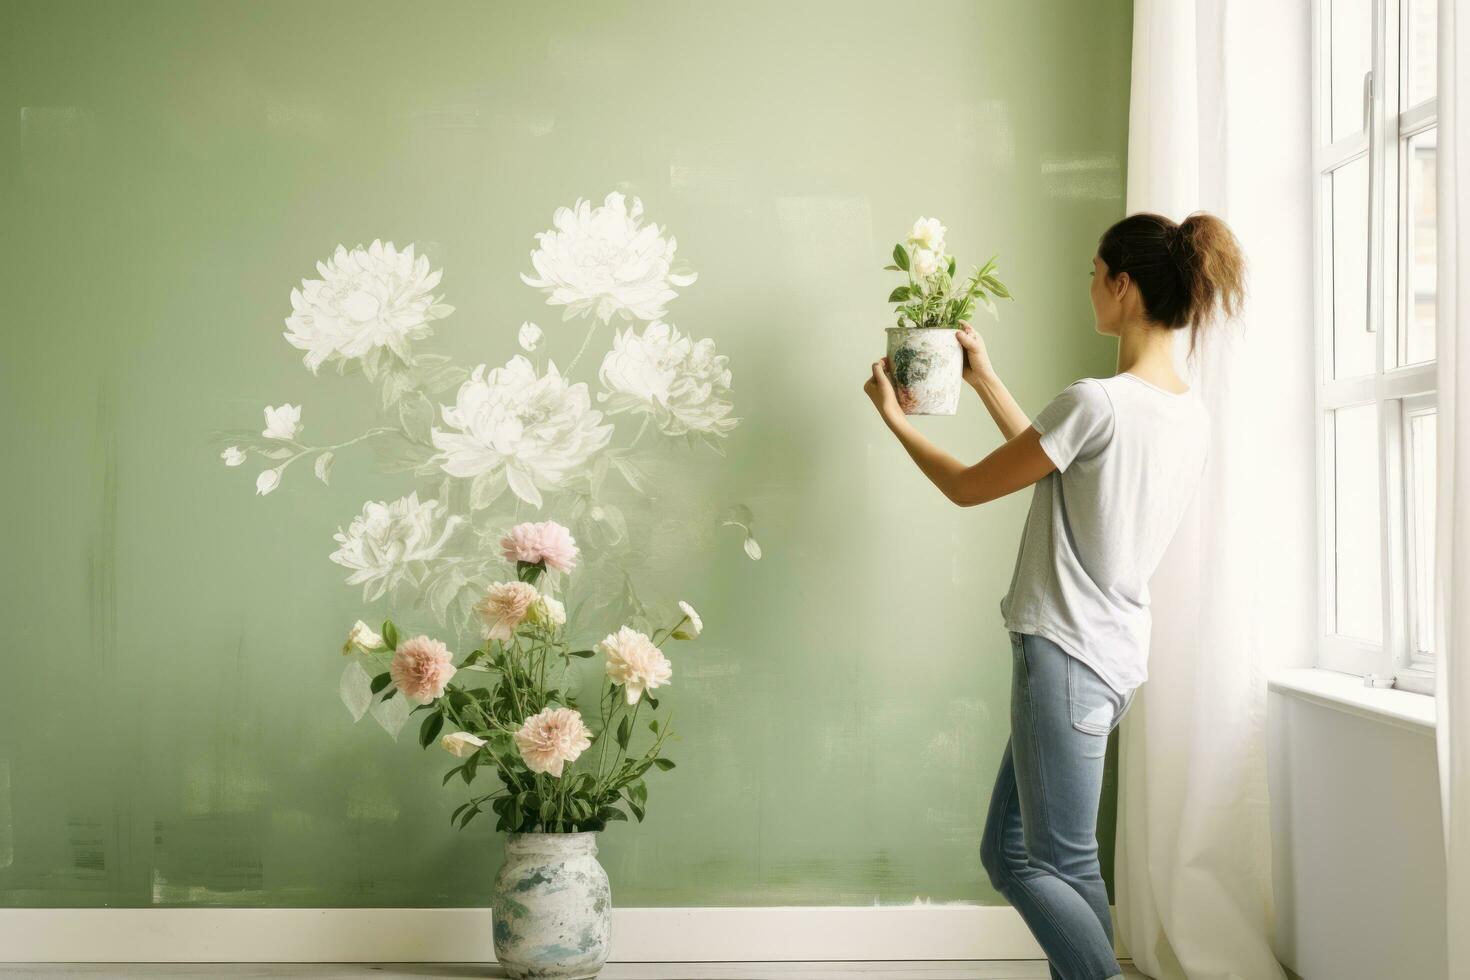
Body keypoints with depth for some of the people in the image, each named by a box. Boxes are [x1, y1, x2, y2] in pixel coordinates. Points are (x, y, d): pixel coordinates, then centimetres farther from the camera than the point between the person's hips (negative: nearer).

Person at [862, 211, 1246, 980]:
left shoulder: (1097, 402, -19)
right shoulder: (1192, 417, 7)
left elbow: (968, 487, -6)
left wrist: (893, 417, 10)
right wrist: (985, 380, 26)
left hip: (1066, 657, -9)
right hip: (1110, 655, 9)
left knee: (1058, 866, 1)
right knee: (1009, 853, 15)